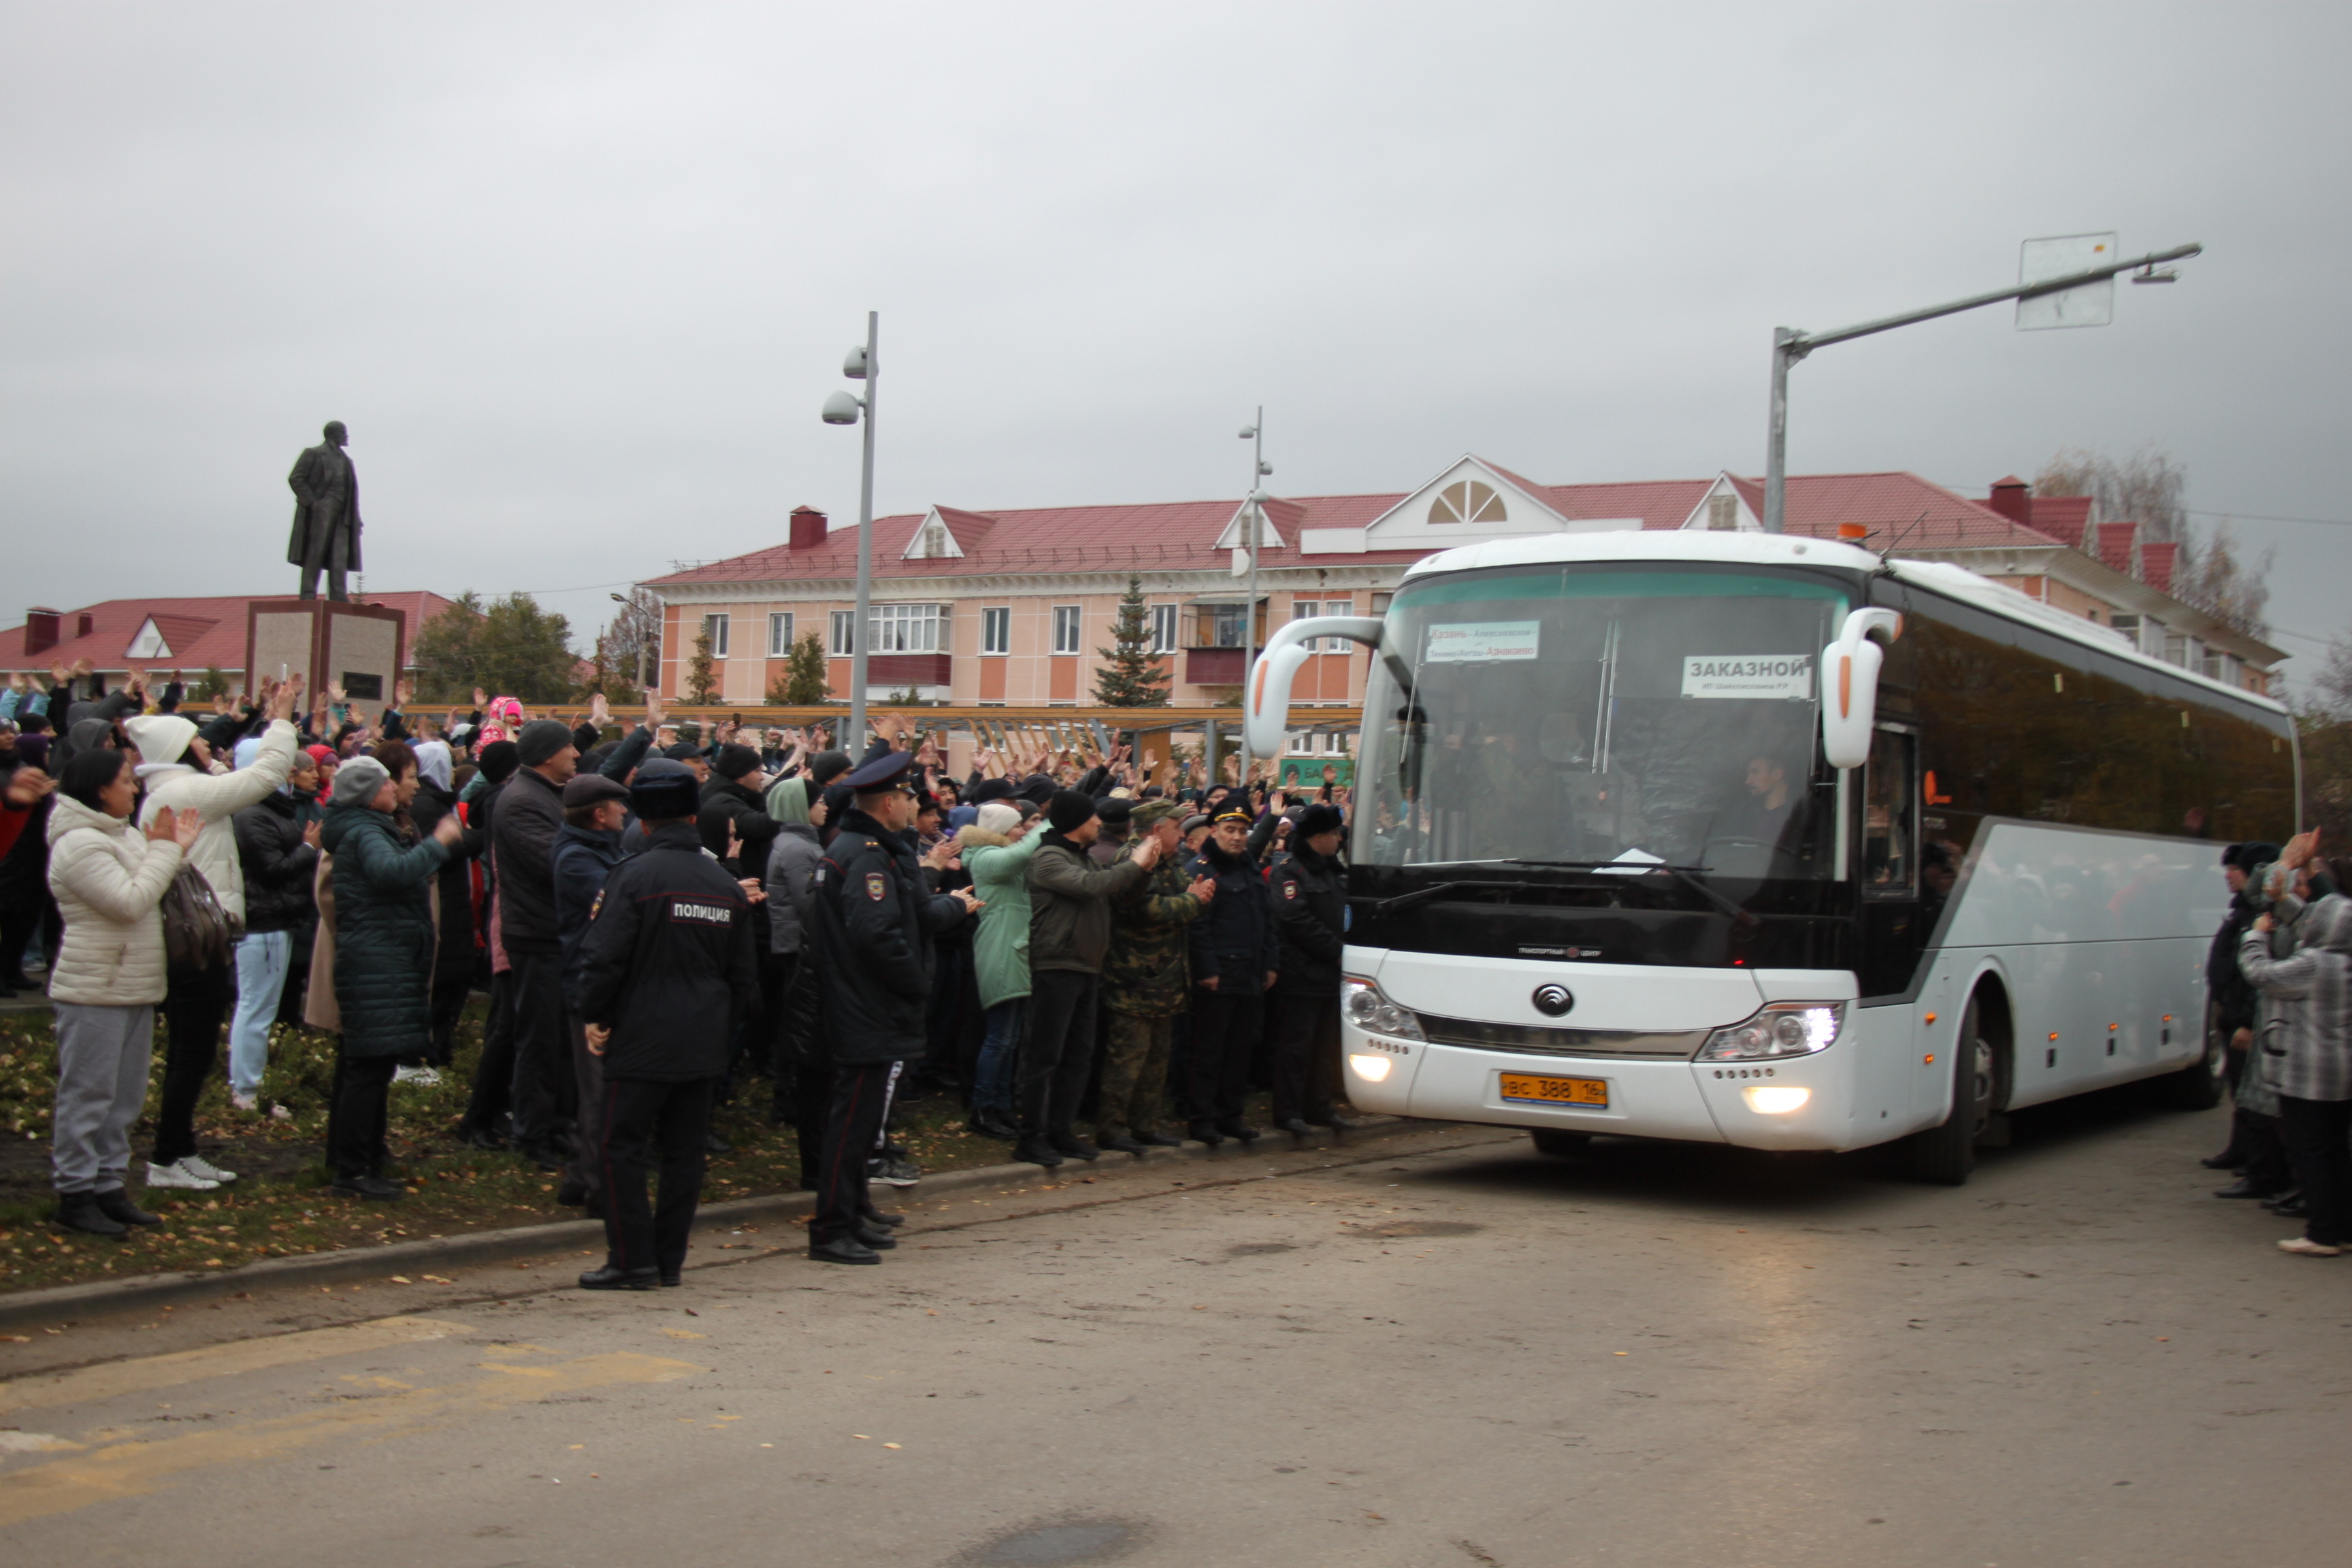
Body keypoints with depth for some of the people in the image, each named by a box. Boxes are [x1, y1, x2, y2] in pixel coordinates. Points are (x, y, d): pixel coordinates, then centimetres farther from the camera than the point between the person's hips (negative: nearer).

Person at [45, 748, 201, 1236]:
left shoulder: (124, 834, 14)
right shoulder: (79, 843, -16)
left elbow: (150, 898, 12)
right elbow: (130, 902, -22)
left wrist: (176, 849, 2)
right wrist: (165, 850, -14)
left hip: (134, 991, 9)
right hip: (94, 993, -9)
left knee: (124, 1099, 13)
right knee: (87, 1096, -3)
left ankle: (108, 1186, 21)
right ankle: (75, 1195, 4)